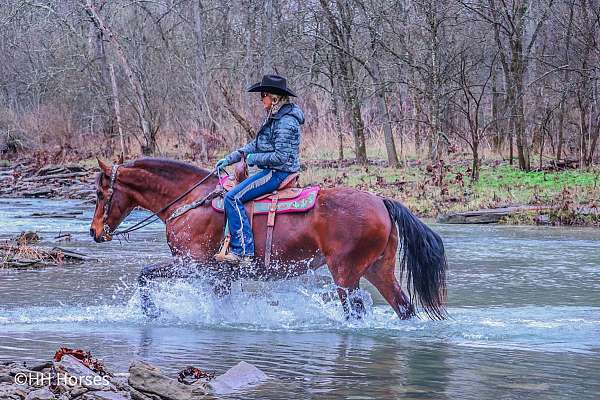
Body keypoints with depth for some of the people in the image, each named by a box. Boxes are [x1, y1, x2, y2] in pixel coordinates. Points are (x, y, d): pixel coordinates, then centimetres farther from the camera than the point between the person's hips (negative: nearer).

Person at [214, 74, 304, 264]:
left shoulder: (286, 122, -18)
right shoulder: (275, 117, 15)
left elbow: (281, 156, -24)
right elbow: (255, 145, 19)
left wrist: (254, 159, -13)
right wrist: (229, 159, 14)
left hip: (278, 173, -11)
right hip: (272, 172, 11)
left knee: (233, 197, -20)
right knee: (230, 192, 17)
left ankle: (243, 251, -22)